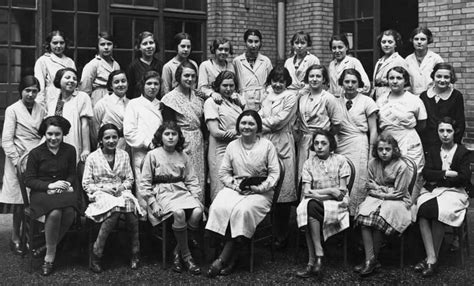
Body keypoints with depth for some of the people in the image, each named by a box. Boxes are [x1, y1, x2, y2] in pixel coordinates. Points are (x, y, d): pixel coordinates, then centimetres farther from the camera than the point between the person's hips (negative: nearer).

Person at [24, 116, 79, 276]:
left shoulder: (70, 150, 8)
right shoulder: (36, 153, 0)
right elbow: (29, 180, -1)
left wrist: (66, 185, -9)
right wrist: (50, 185, -14)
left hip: (64, 191, 2)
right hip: (41, 192, -2)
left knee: (70, 212, -32)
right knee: (54, 213, -35)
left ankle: (49, 251, -13)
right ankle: (50, 257, -17)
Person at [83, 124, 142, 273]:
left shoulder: (124, 155, 13)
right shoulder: (92, 158, 4)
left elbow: (129, 179, 15)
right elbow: (86, 184, 3)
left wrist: (122, 187, -7)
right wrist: (103, 189, -12)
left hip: (121, 192, 3)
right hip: (100, 194, -3)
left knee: (130, 204, -34)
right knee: (116, 208, -37)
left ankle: (135, 252, -25)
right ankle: (96, 254, -28)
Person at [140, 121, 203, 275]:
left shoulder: (183, 157, 16)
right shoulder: (153, 155, 4)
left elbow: (192, 180, 15)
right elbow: (145, 183, 2)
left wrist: (196, 197, -2)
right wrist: (153, 203, -9)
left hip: (182, 191, 4)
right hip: (163, 193, -4)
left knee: (197, 211, -27)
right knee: (179, 212, -34)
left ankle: (178, 251, -9)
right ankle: (186, 256, -18)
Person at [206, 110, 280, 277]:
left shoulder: (267, 145, 4)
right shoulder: (232, 146, 13)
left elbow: (274, 173, 1)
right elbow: (223, 172, 11)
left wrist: (260, 187, -14)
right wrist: (234, 184, -8)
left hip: (260, 191, -3)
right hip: (235, 188, 3)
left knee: (242, 210, -33)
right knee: (219, 208, -29)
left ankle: (223, 259, -22)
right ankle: (231, 257, -19)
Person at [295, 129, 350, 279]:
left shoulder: (340, 160, 2)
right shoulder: (309, 163, 7)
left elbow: (342, 191, -3)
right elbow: (306, 192, -3)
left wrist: (317, 192, -8)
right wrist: (330, 191, -12)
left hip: (336, 204, -2)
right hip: (316, 203, 3)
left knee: (311, 208, -32)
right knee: (308, 205, -33)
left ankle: (313, 261, -29)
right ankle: (318, 257, -31)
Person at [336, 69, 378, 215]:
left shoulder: (366, 101, 2)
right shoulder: (336, 102, 10)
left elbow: (373, 131, 2)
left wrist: (371, 152, -4)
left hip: (359, 146, -3)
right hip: (339, 147, 3)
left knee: (357, 184, -5)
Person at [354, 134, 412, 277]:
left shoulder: (401, 166, -8)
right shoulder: (373, 164, 6)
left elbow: (398, 193, -9)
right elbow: (370, 188, 11)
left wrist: (379, 191, -7)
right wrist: (385, 189, -6)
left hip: (397, 201, -4)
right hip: (376, 198, 4)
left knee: (380, 216, -34)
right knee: (364, 213, -28)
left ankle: (373, 259, -21)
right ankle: (369, 259, -31)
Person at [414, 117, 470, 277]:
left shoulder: (462, 152, 6)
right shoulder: (433, 151, 17)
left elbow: (465, 178, -4)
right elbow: (426, 173, 3)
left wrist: (439, 178, -3)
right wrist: (447, 174, -9)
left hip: (454, 192, -3)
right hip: (431, 191, 3)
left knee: (438, 210, -34)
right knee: (422, 208, -30)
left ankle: (433, 258, -21)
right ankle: (431, 258, -31)